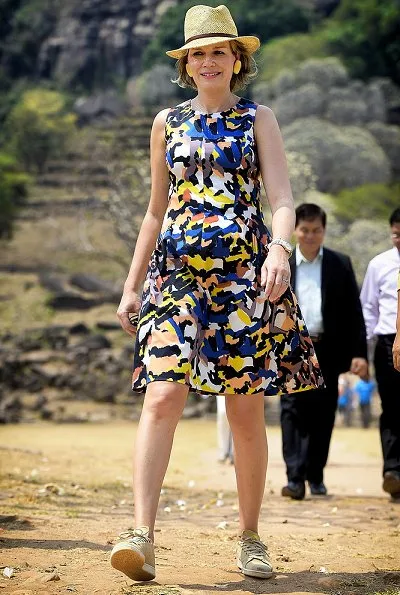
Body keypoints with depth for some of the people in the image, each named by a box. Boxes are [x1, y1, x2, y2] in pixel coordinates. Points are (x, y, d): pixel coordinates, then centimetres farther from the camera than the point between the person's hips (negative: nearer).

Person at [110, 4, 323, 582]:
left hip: (245, 271, -1)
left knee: (246, 409, 0)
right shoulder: (167, 123, 16)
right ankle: (142, 536, -21)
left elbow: (283, 197, -3)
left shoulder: (258, 119, 9)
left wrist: (279, 248, -24)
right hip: (176, 271, 2)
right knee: (162, 397, -15)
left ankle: (250, 537, 14)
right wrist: (132, 284, 15)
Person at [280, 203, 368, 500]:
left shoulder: (340, 264, 6)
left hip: (327, 351, 1)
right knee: (293, 412, -9)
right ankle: (295, 478, -12)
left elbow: (354, 312, 5)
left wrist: (359, 352, -3)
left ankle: (316, 476, 18)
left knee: (322, 415, 5)